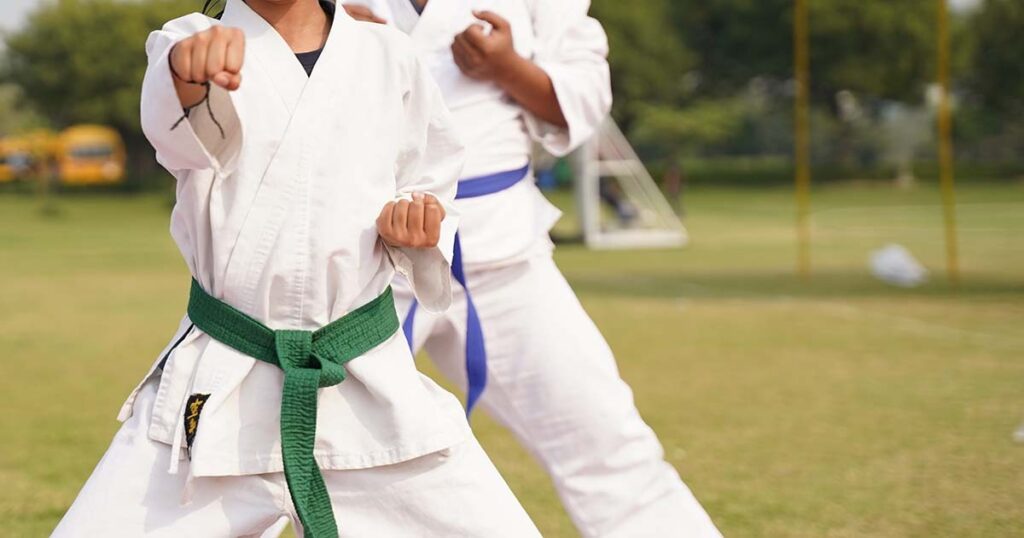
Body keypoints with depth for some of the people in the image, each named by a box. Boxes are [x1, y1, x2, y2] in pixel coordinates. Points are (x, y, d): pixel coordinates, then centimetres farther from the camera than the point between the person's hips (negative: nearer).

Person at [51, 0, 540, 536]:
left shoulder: (386, 56, 5)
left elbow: (428, 176, 19)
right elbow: (178, 129, -26)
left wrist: (416, 220, -6)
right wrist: (190, 70, -50)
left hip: (370, 387, 1)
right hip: (216, 389, -1)